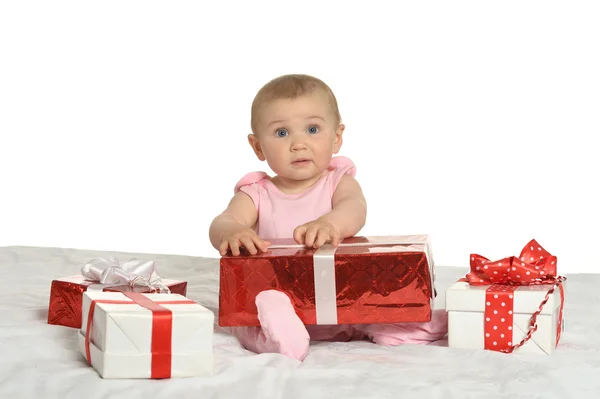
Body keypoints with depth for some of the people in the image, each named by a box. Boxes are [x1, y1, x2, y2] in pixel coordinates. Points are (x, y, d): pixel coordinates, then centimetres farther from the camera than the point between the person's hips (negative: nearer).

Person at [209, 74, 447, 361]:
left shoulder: (338, 182, 3)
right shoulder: (255, 193, 5)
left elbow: (354, 208, -20)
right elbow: (222, 222, -12)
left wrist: (330, 223, -48)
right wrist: (231, 232, -42)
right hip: (272, 292, 0)